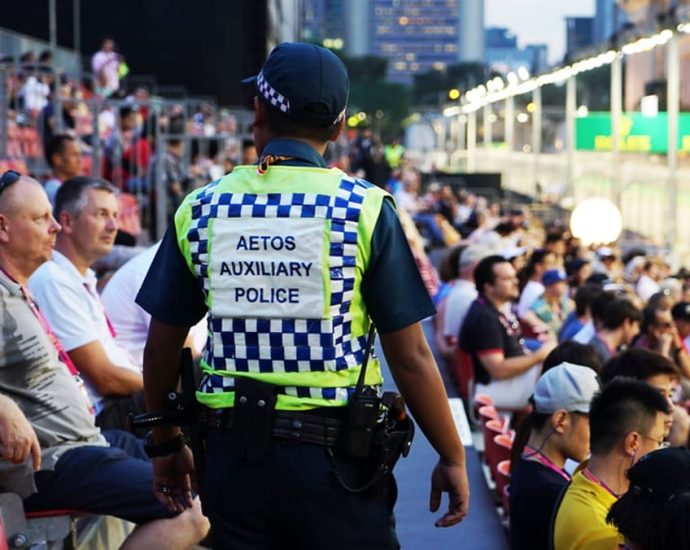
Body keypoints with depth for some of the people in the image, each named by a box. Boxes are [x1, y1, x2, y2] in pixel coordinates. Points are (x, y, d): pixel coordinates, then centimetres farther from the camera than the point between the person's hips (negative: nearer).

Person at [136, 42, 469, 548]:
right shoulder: (365, 209, -7)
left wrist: (167, 445, 22)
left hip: (232, 450, 3)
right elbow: (410, 357, -8)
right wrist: (452, 458, 3)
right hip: (333, 451, -2)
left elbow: (162, 348, 8)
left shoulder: (201, 209, 2)